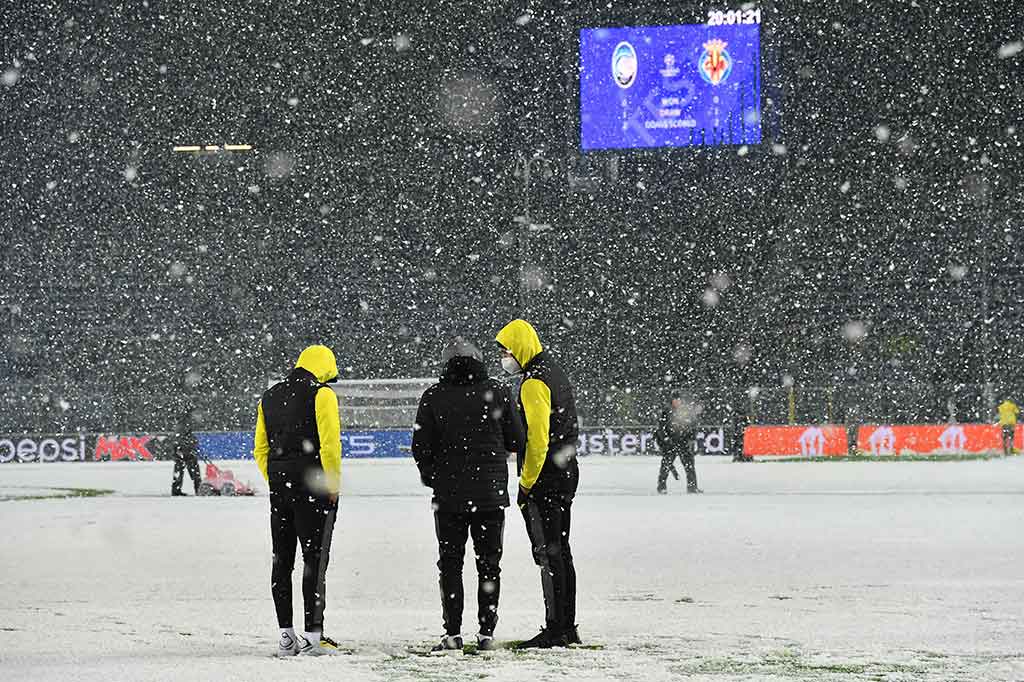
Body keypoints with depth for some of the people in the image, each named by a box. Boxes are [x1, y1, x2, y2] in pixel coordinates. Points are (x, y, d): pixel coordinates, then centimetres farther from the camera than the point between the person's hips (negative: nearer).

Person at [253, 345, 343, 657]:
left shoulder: (269, 397, 14)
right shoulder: (321, 394, -7)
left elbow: (260, 450, 15)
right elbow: (329, 444, -15)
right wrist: (333, 484, -6)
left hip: (279, 488, 6)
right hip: (313, 488, -6)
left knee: (282, 560, 10)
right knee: (315, 558, -3)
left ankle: (286, 636, 10)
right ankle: (313, 636, -7)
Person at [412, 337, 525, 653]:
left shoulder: (433, 396, -5)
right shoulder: (497, 392, -3)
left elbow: (420, 447, -4)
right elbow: (517, 441, 0)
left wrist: (431, 478, 14)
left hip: (449, 495, -1)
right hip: (492, 493, 1)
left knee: (450, 564, 7)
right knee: (489, 564, 8)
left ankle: (453, 633, 1)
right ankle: (486, 633, 5)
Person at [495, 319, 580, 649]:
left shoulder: (534, 383, -16)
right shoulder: (554, 370, 15)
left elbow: (537, 438, -22)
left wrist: (527, 483, -16)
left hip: (545, 477, -10)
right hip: (566, 473, 10)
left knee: (548, 554, -8)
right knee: (561, 552, 13)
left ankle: (555, 630, -9)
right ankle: (567, 627, 17)